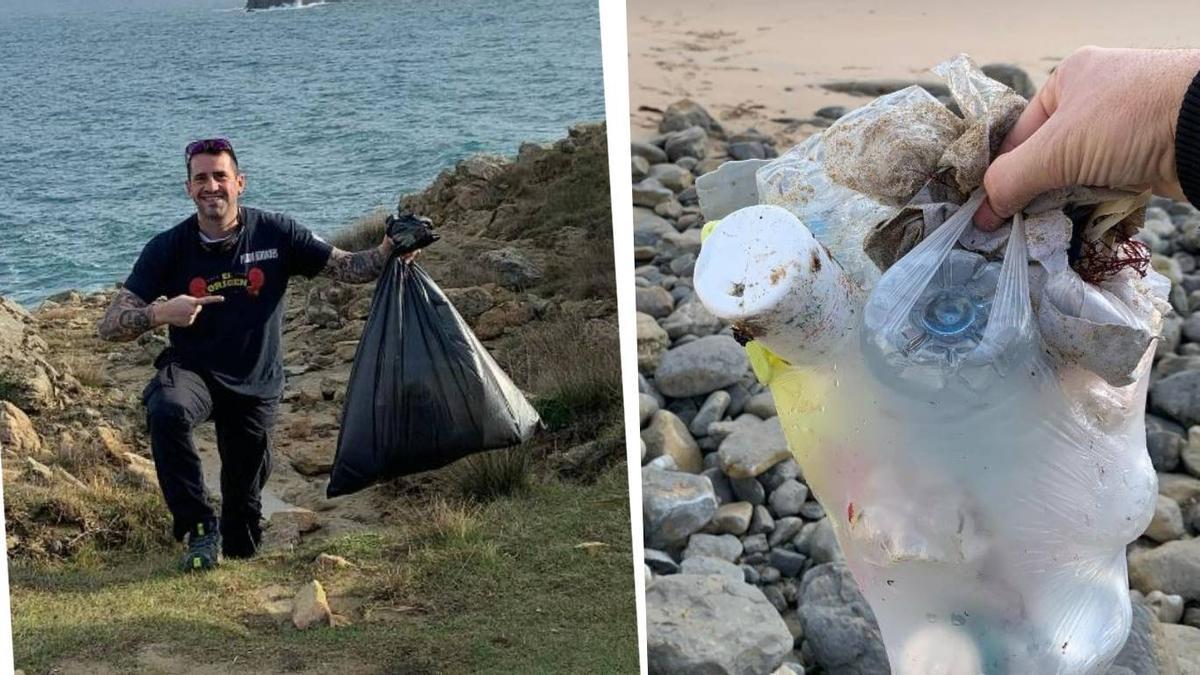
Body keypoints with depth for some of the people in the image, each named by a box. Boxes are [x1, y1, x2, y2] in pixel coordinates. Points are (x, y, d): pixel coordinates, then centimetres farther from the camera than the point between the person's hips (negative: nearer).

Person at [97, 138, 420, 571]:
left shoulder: (274, 234, -9)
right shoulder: (168, 249, -11)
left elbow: (348, 267, -6)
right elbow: (109, 326, -14)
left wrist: (387, 253, -28)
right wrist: (158, 314, -35)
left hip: (255, 386, 1)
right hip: (192, 372, -1)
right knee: (166, 410, -39)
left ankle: (234, 540, 47)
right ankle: (199, 526, -21)